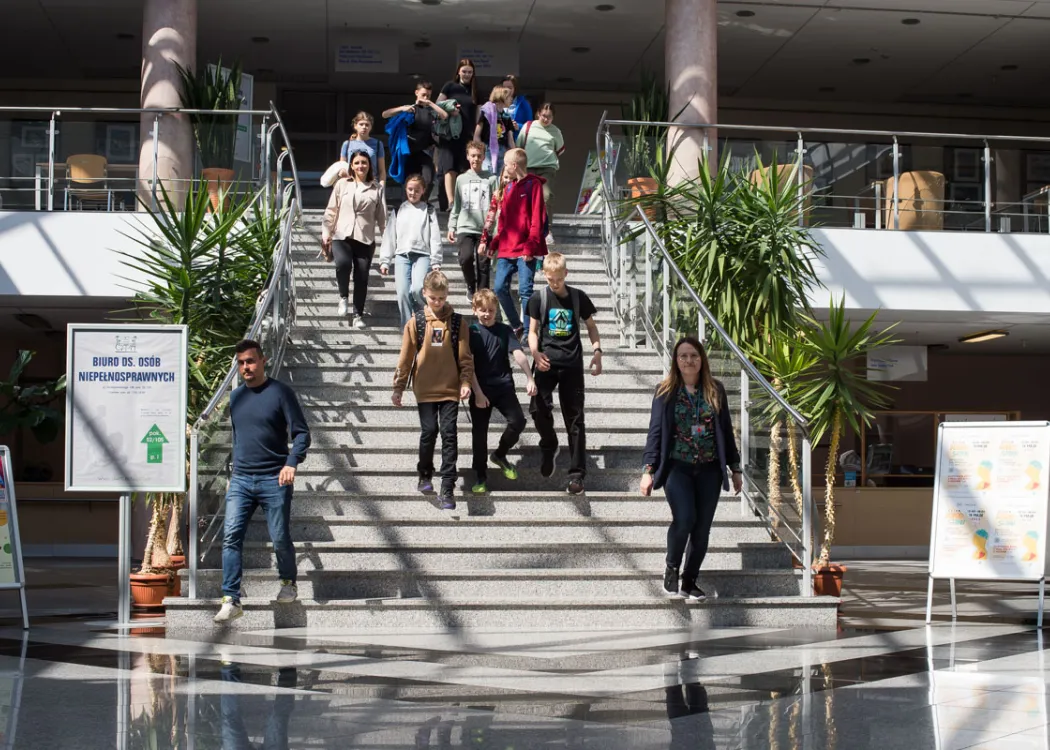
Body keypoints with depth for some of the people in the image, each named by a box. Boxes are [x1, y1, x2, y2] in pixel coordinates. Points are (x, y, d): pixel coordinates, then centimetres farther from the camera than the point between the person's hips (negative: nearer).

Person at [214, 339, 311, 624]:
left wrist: (291, 463, -21)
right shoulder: (236, 396, 12)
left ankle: (288, 582, 31)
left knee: (280, 539, 3)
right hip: (240, 480, 4)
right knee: (231, 535, -10)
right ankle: (231, 600, -11)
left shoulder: (280, 392, -5)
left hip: (274, 480, -4)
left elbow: (302, 433, -7)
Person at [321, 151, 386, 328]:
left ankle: (358, 315, 14)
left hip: (365, 239, 1)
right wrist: (326, 232, 4)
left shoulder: (376, 189, 8)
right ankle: (343, 296, 0)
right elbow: (331, 210, 10)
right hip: (342, 236, -1)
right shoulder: (342, 184, 9)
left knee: (362, 277, -1)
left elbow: (381, 216, 6)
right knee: (343, 263, -27)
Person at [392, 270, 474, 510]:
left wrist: (465, 382, -9)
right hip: (425, 389, 0)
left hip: (450, 389, 0)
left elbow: (465, 357, 2)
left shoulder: (458, 322, 0)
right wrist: (398, 388, 3)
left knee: (449, 434, -4)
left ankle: (447, 489, -1)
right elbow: (405, 357, 3)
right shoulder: (416, 322, 0)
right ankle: (425, 475, 26)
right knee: (429, 432, 0)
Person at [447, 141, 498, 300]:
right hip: (465, 228, 1)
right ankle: (471, 286, 8)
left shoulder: (491, 179, 5)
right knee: (466, 257, -17)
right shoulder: (461, 179, 12)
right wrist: (452, 226, 9)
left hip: (485, 229, -1)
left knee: (484, 264, -1)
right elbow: (456, 205, 14)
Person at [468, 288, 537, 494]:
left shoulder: (504, 330, 5)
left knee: (518, 421, -14)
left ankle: (500, 455, 13)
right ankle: (481, 476, 15)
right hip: (480, 390, -2)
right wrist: (478, 393, -14)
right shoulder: (471, 333, -1)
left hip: (504, 387, 2)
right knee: (479, 433, 1)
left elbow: (518, 354, -6)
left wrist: (529, 378, -20)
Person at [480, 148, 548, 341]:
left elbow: (537, 220, -10)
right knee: (500, 288, 4)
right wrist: (491, 242, 12)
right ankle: (517, 326, 18)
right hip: (506, 249, 7)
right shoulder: (506, 186, 16)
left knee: (525, 290, -7)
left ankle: (528, 332, 0)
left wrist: (530, 246, -16)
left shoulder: (533, 185, -4)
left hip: (525, 250, -7)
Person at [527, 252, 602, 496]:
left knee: (575, 419, 0)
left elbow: (591, 326, 15)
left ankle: (577, 473, 4)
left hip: (572, 364, 0)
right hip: (546, 363, 0)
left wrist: (597, 351, 0)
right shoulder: (539, 298, 4)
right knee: (538, 408, -19)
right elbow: (533, 330, 6)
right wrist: (535, 353, -12)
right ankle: (549, 446, 13)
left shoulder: (579, 297, 6)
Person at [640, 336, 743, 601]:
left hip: (709, 469, 3)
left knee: (702, 528, 3)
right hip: (677, 467, -3)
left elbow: (726, 430, 10)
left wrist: (735, 468, 9)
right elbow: (656, 431, -3)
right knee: (684, 519, -20)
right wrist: (648, 470, -11)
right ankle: (672, 568, 5)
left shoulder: (715, 390, 6)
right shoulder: (666, 391, 0)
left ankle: (690, 581, 19)